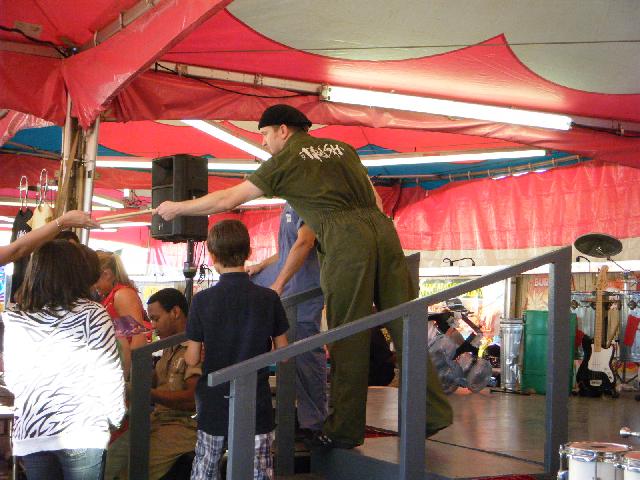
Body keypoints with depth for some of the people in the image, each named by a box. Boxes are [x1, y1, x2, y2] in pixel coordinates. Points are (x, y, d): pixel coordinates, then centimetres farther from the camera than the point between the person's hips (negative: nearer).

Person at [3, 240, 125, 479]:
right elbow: (109, 373, -7)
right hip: (82, 433, -3)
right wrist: (116, 416, 8)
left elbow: (12, 379, 8)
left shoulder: (15, 321, 2)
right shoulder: (91, 314, -7)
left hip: (30, 435, 3)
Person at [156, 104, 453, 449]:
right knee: (404, 323, 6)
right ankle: (432, 412, 6)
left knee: (348, 334, -1)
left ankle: (344, 428, 5)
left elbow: (226, 200, 13)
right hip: (383, 228, 6)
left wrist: (177, 208, 25)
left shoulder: (285, 161, 10)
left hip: (345, 239, -6)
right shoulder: (342, 148, 26)